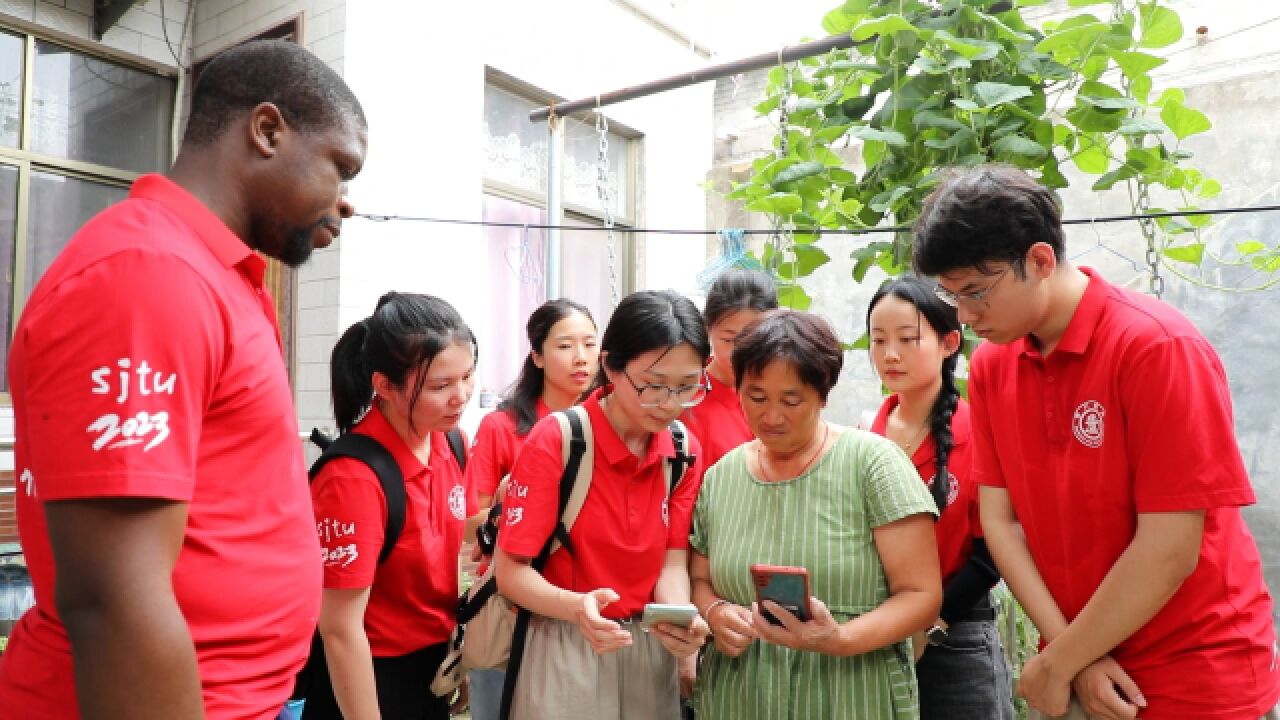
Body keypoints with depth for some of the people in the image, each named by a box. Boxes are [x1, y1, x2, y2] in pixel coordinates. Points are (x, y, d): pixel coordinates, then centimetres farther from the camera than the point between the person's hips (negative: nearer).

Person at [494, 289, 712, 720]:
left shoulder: (686, 451, -3)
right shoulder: (553, 441, -17)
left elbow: (673, 563, -3)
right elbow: (511, 571, -16)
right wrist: (577, 607, -34)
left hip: (649, 648, 5)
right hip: (562, 649, -4)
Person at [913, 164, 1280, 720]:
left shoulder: (1157, 347, -20)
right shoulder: (989, 366, -3)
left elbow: (1169, 551, -22)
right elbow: (998, 518, -3)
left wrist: (1054, 664, -13)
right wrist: (1074, 659, -11)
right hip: (1076, 667, 5)